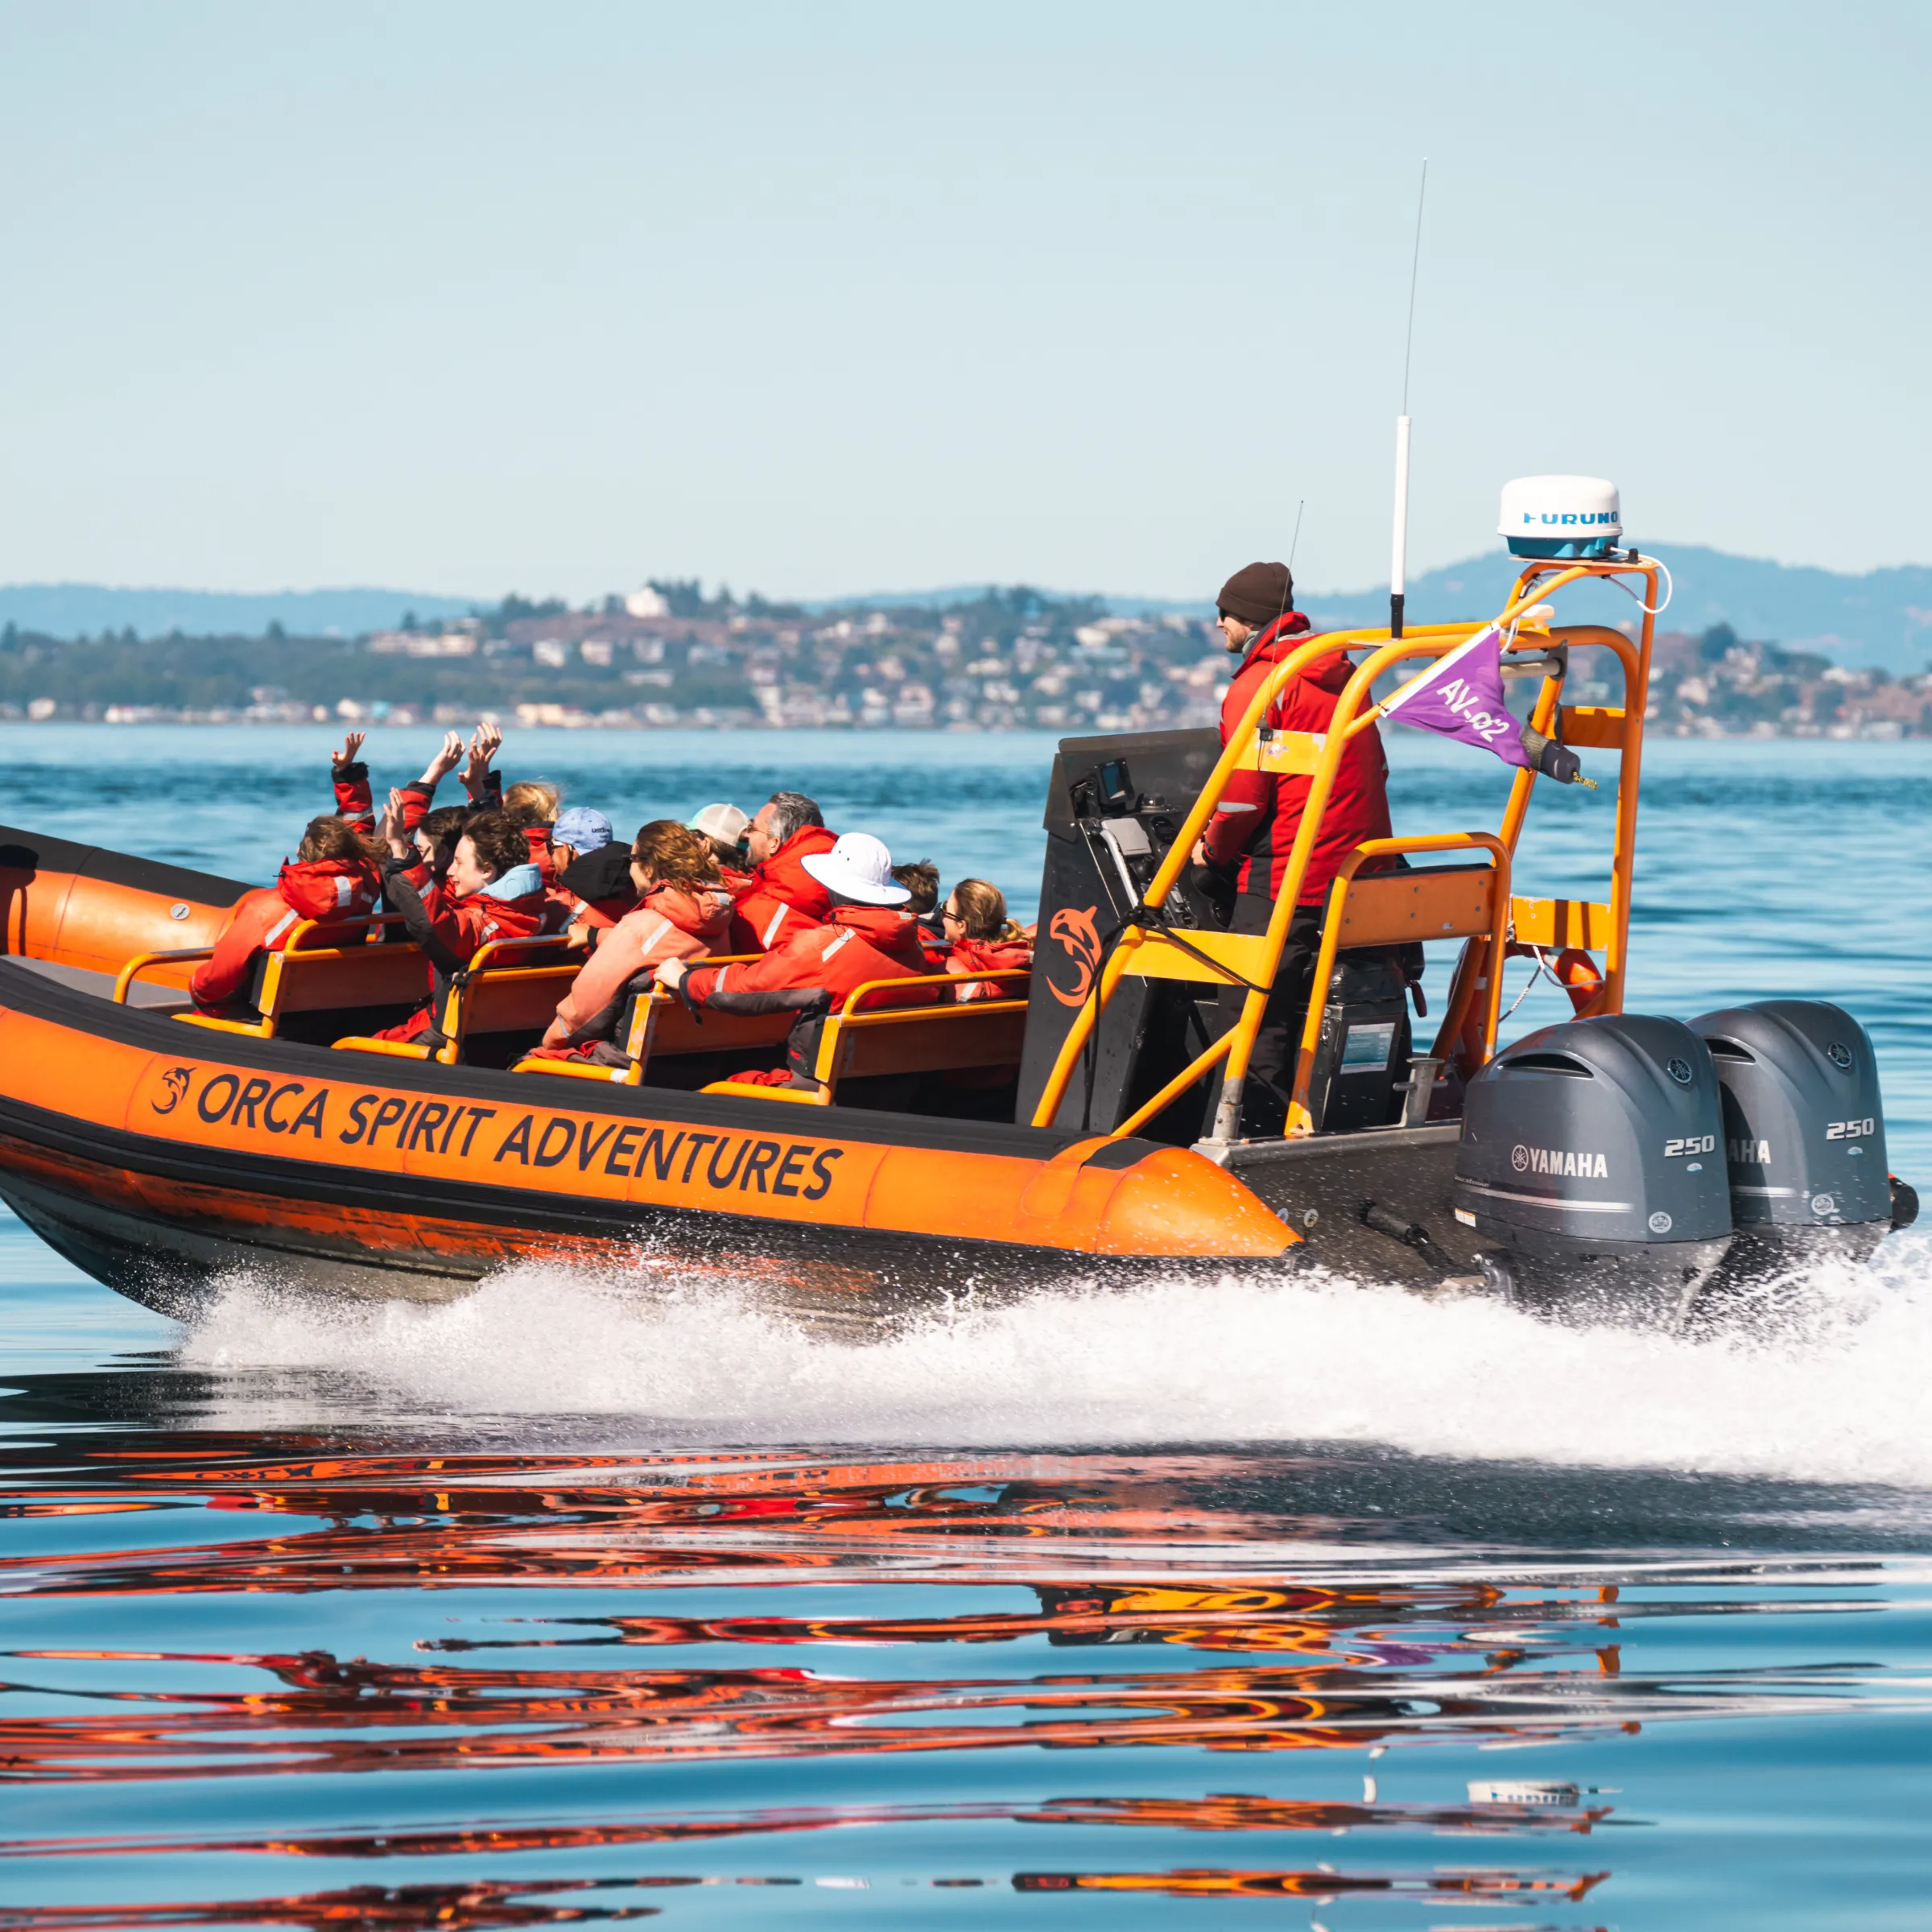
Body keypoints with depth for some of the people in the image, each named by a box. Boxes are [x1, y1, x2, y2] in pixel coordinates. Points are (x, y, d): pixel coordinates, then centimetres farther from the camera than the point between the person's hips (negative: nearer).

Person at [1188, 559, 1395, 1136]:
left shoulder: (1256, 686, -11)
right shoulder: (1342, 674, 15)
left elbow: (1244, 796, -15)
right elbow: (1374, 774, 21)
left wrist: (1213, 850, 4)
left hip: (1285, 884, -8)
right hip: (1361, 883, 8)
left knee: (1253, 1022, -4)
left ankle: (1255, 1136, -7)